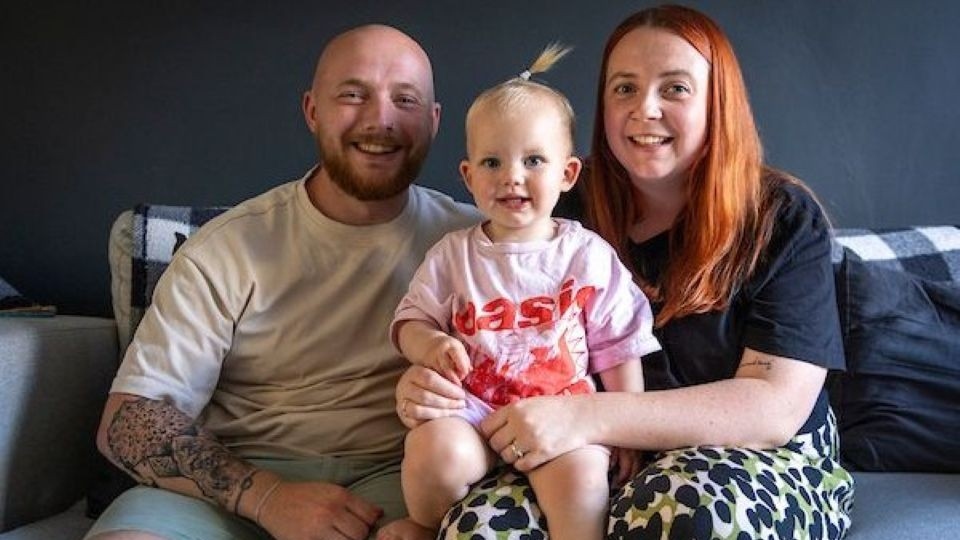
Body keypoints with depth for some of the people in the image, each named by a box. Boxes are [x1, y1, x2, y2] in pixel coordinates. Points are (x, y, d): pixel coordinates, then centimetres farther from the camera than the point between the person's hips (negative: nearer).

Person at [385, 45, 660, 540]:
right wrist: (431, 345, -13)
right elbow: (411, 322, 10)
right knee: (433, 451, -28)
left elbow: (618, 351, 6)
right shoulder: (452, 254, 7)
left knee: (579, 472, -33)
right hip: (471, 407, 2)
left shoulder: (590, 255, 3)